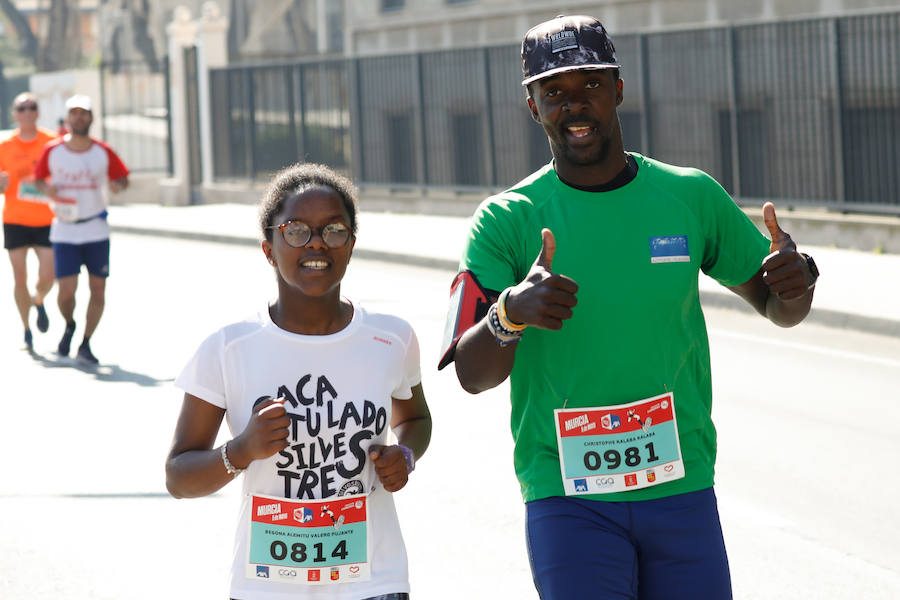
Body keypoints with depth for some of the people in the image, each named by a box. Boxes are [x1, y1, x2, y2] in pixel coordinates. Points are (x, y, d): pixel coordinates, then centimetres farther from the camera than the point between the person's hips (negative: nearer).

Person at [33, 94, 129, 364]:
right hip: (64, 231, -1)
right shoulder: (53, 151, -1)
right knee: (66, 291, -8)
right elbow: (38, 178, 9)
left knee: (98, 289, -1)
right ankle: (69, 326, 26)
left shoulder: (103, 152, -1)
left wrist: (118, 185, -16)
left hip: (96, 230, 1)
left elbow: (122, 177, 7)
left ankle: (85, 346, 12)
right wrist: (46, 188, -13)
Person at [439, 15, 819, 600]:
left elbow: (775, 306, 17)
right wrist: (510, 313, -30)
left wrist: (797, 283, -8)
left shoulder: (692, 196, 6)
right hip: (568, 503, -2)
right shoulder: (506, 221, -1)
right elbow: (472, 374, -8)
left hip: (684, 491, 2)